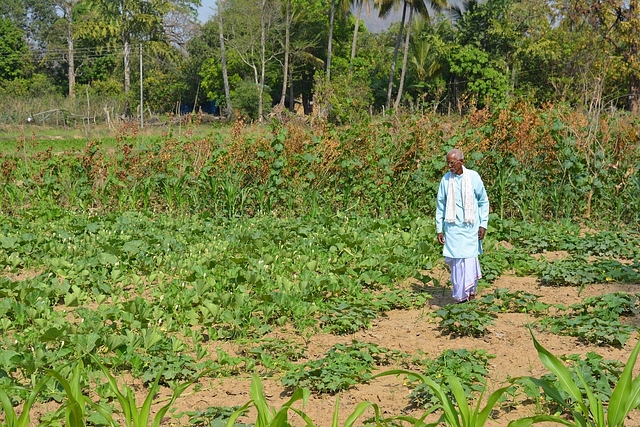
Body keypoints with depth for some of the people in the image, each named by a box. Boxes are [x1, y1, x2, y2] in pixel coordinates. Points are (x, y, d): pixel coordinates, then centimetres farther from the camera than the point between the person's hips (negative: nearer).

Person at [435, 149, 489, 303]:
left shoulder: (473, 177, -4)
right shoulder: (446, 179, -1)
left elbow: (483, 202, 4)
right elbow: (440, 205, 6)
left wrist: (483, 224, -1)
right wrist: (439, 229, 4)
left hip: (470, 227, -1)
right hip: (453, 227, 1)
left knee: (469, 258, -2)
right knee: (456, 260, -1)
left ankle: (471, 290, 12)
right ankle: (460, 295, 7)